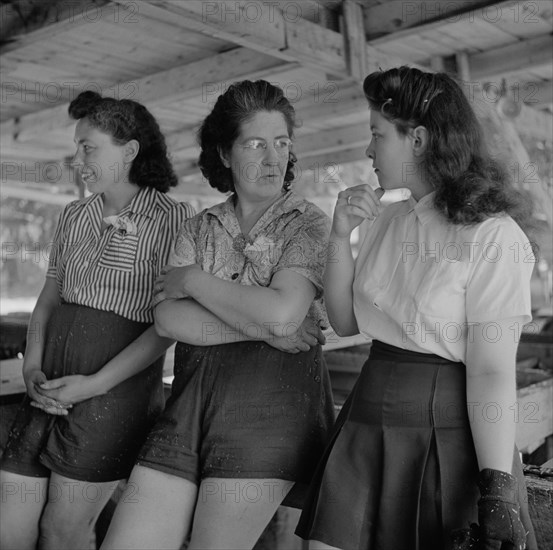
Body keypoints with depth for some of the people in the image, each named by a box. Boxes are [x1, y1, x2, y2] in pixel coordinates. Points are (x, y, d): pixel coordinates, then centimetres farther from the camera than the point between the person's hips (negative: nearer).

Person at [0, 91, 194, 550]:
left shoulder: (173, 218, -7)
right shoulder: (74, 216, 13)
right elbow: (49, 298, 15)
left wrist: (96, 383, -16)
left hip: (118, 388, -6)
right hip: (51, 387, 6)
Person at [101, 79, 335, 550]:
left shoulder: (308, 224, 1)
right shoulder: (198, 229, 12)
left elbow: (282, 313, -16)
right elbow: (168, 318, -2)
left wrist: (195, 279, -5)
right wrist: (264, 327, -12)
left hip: (270, 405, -4)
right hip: (191, 401, 5)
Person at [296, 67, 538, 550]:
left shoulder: (492, 235, -12)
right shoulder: (386, 222, 7)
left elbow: (492, 372, -15)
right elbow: (344, 323, 11)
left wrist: (498, 495, -18)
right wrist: (341, 236, -2)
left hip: (448, 433, -5)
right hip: (367, 422, 6)